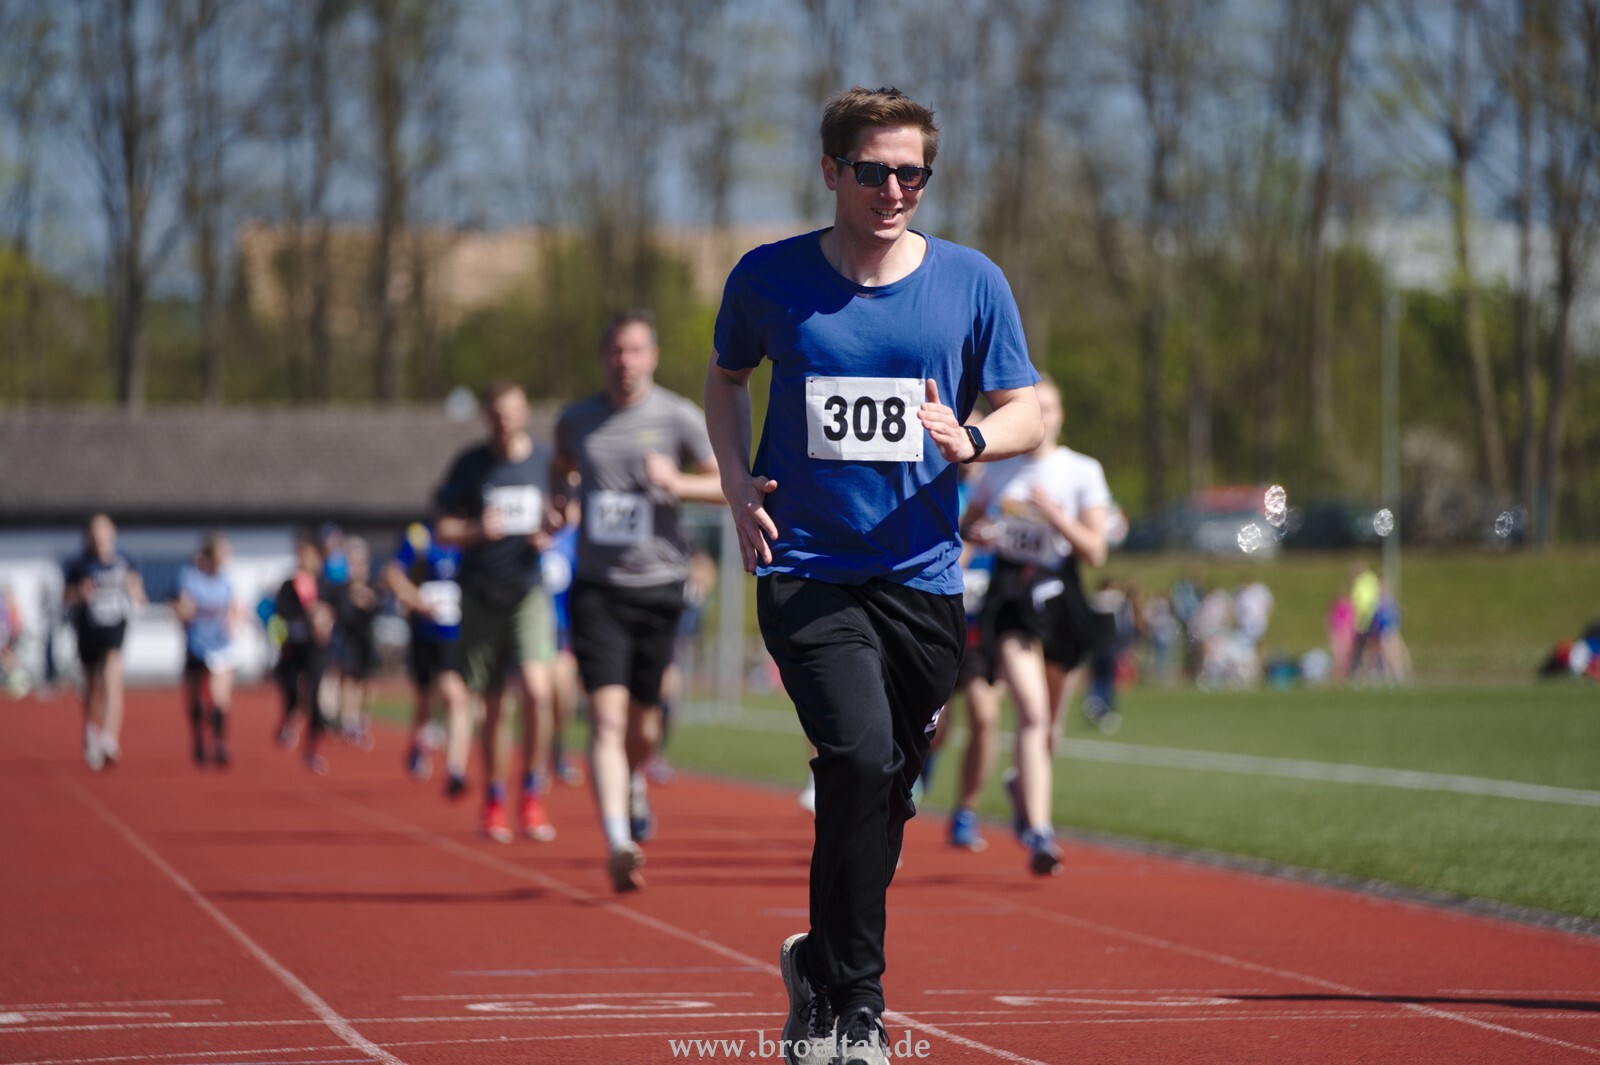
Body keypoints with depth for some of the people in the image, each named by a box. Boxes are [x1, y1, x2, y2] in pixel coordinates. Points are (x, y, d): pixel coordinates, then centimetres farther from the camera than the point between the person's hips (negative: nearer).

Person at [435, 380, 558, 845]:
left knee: (537, 689, -18)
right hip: (481, 593, 0)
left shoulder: (545, 462, 4)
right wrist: (478, 531, -17)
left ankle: (532, 797, -5)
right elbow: (443, 530, 2)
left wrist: (548, 532, -5)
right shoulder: (470, 465, 1)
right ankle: (493, 798, 22)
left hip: (529, 592, 0)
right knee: (490, 704, 5)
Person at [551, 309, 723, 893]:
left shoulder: (679, 417, -1)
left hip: (658, 586, -1)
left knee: (642, 722, 9)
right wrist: (556, 503, 8)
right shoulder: (576, 420, 7)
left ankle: (634, 782, 44)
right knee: (607, 718, -14)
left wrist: (678, 483, -17)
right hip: (596, 587, 1)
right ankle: (618, 844, -21)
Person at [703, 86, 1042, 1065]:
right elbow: (728, 375, 19)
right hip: (807, 569, -2)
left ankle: (821, 968, 33)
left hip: (923, 578, 2)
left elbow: (1028, 413, 7)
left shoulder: (972, 282, 3)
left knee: (886, 793, 8)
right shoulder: (769, 278, 1)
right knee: (860, 759, -21)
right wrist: (735, 479, 3)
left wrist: (971, 439, -15)